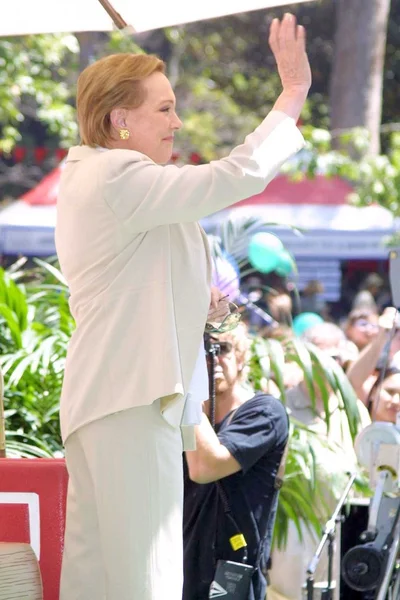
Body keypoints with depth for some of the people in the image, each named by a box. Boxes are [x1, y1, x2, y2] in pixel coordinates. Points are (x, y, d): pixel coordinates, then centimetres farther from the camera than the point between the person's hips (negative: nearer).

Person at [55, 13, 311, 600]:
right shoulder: (118, 176, -11)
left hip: (103, 397, 11)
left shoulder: (87, 179, 22)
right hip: (131, 399, -11)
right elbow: (237, 176, -19)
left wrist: (195, 303, 15)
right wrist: (295, 91, -11)